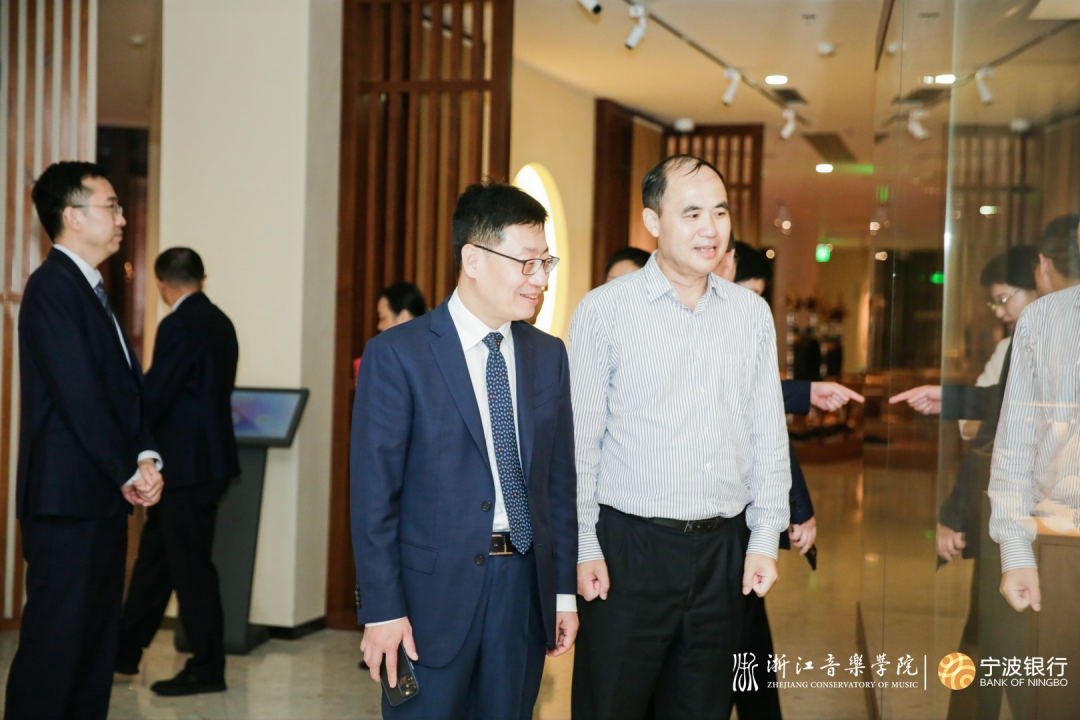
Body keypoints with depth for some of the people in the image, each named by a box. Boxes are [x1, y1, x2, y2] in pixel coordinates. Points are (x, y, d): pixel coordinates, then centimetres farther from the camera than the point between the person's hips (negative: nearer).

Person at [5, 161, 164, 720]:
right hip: (67, 499, -10)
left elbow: (127, 386, 14)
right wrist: (129, 472, -11)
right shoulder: (53, 286, -12)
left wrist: (145, 456, -1)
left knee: (96, 640, 13)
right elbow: (78, 395, -18)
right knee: (55, 639, -5)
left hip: (105, 497, 10)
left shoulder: (89, 289, 17)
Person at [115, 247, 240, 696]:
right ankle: (124, 650, 27)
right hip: (205, 456, 9)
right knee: (154, 557, 17)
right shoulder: (220, 322, 11)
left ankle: (207, 670, 7)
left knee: (189, 566, -1)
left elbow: (155, 394, -17)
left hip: (187, 463, -9)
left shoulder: (179, 326, -16)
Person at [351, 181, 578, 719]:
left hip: (525, 587, 4)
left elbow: (559, 480, 10)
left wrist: (564, 591, 8)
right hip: (433, 592, -4)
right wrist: (382, 610, -11)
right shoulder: (396, 354, -8)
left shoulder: (549, 356, 8)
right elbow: (373, 493, -9)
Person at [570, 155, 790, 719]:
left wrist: (765, 540, 5)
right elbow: (579, 440, -4)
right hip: (629, 546, -3)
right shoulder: (604, 310, -4)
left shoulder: (752, 313, 7)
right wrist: (584, 548, -7)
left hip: (724, 549, 4)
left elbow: (769, 436, 10)